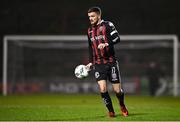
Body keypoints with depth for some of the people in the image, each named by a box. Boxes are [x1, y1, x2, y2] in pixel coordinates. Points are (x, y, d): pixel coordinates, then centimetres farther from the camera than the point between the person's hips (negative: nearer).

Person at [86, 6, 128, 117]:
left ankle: (122, 105, 29)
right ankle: (111, 111, 2)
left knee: (117, 90, -2)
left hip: (111, 62, -4)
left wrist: (106, 44, -30)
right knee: (102, 89, -14)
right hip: (98, 64, 4)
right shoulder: (90, 30, 14)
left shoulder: (107, 25, -3)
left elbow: (117, 38, -15)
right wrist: (91, 62, 18)